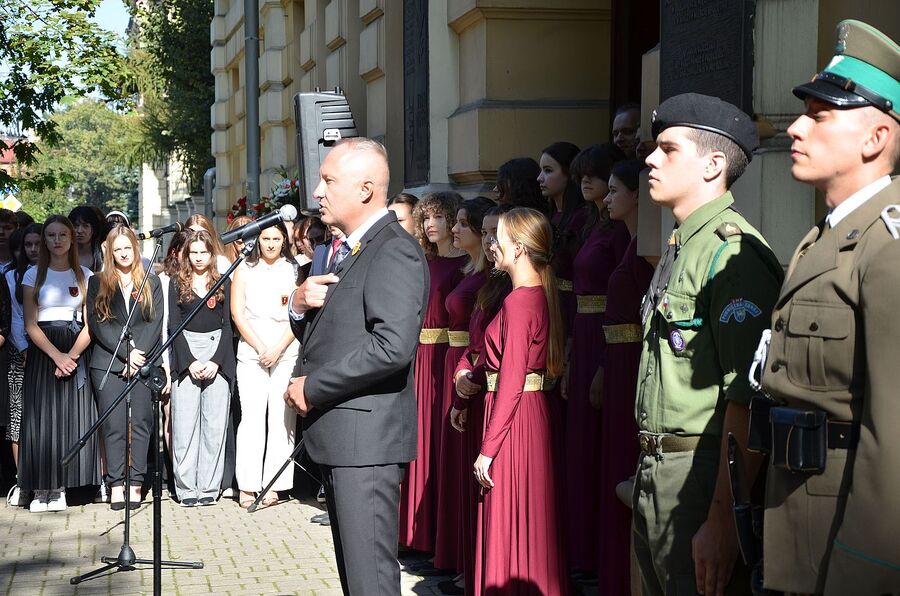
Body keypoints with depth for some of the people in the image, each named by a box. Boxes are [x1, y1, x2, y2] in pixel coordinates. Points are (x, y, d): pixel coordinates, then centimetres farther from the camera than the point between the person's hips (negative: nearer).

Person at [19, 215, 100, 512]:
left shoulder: (84, 275, 9)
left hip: (76, 352, 1)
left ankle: (59, 488, 0)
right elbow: (30, 325, 0)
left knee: (73, 419, -4)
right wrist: (56, 355, -12)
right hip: (42, 352, -1)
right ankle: (41, 489, -3)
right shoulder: (34, 275, 7)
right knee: (41, 418, -6)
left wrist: (71, 356, -12)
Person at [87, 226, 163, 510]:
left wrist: (138, 352, -9)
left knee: (140, 422, -4)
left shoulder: (151, 283, 13)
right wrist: (125, 353, -9)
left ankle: (135, 483, -1)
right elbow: (97, 324, 1)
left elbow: (156, 323, 4)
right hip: (108, 363, 0)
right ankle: (115, 484, -1)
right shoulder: (98, 283, 10)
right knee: (113, 425, -4)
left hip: (143, 362, 1)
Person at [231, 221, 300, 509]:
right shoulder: (245, 269, 10)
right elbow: (237, 314, 4)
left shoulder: (294, 270, 10)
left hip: (286, 351, 0)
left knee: (282, 417, -4)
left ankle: (273, 484, -2)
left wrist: (278, 349, -8)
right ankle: (248, 485, -5)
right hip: (251, 351, 0)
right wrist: (260, 348, -5)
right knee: (252, 415, -7)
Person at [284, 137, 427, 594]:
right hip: (336, 436, 10)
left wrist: (312, 388, -17)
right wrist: (301, 304, 1)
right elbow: (320, 331, 25)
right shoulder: (347, 251, 19)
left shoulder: (395, 252, -13)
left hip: (367, 436, -10)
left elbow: (393, 346, -25)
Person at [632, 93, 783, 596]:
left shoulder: (733, 253, -15)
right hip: (654, 471, 10)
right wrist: (648, 470, 17)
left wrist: (721, 520, -26)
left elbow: (744, 399, -22)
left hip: (704, 477, -9)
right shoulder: (678, 249, 16)